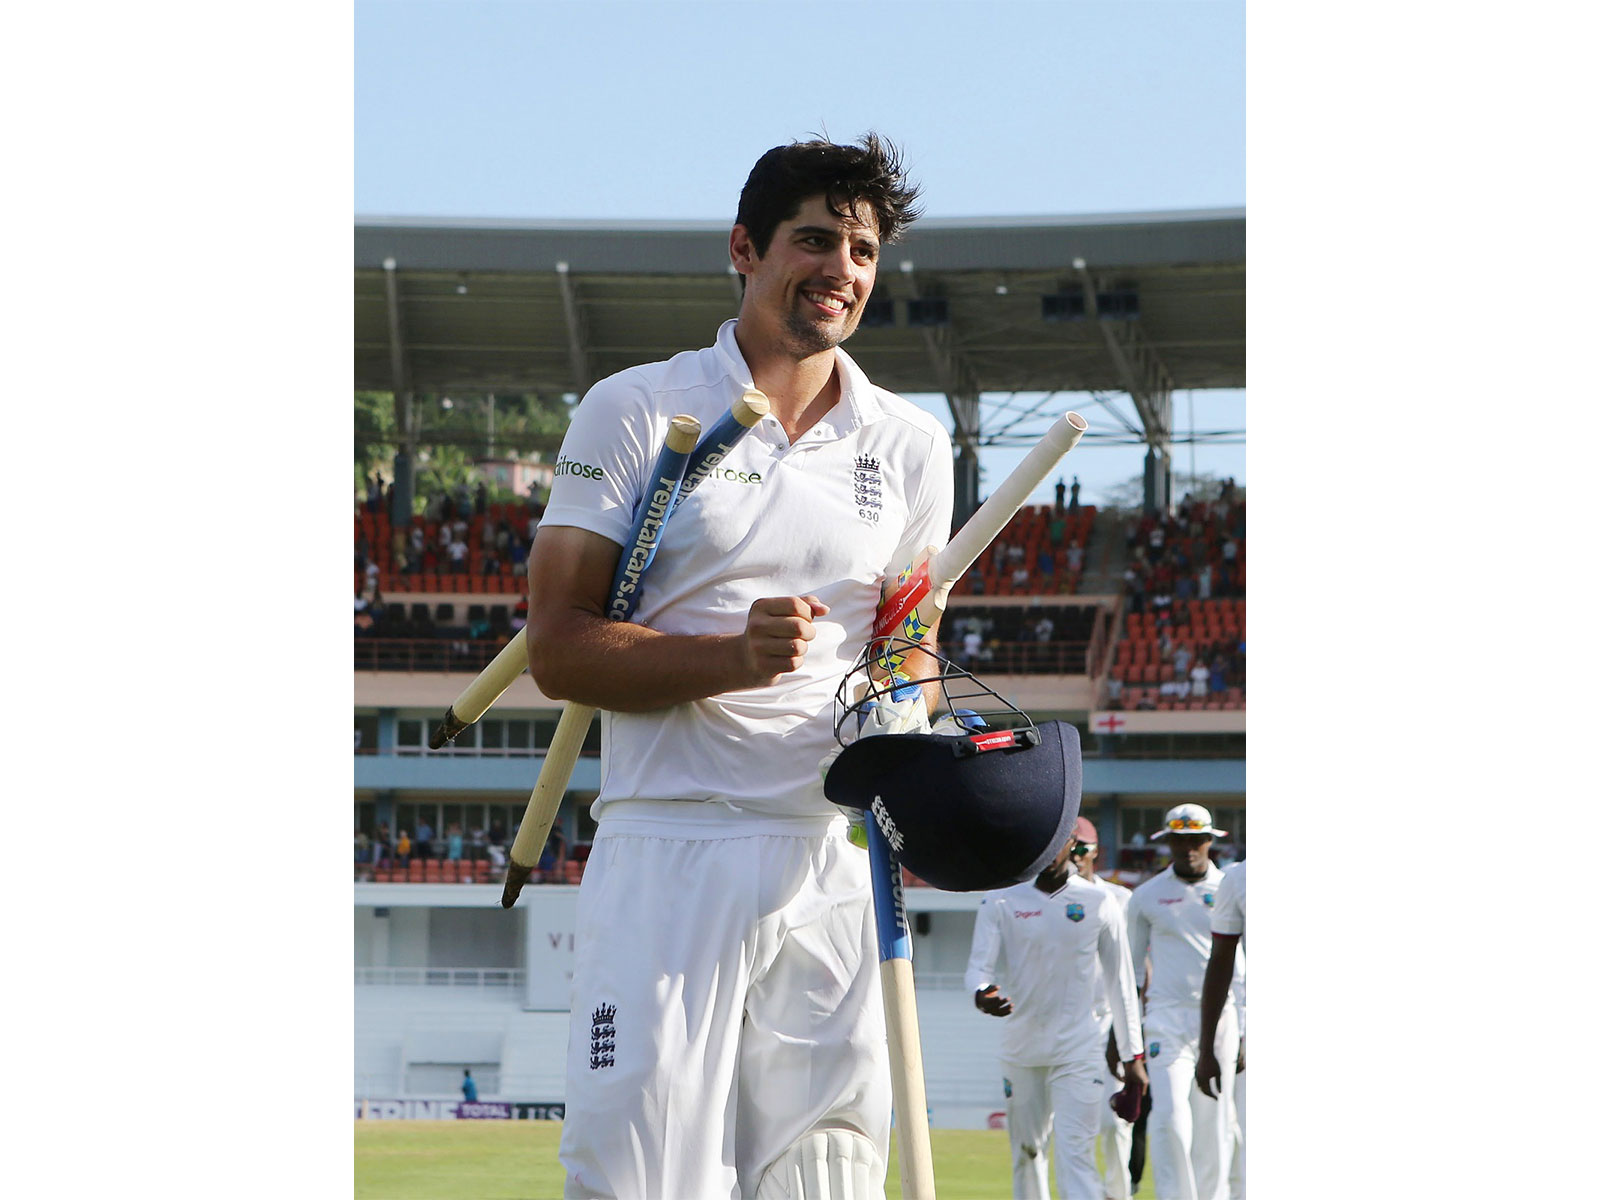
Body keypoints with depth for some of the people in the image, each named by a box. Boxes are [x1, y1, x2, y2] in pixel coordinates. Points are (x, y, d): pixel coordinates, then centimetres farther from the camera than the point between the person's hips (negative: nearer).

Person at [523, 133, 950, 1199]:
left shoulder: (911, 444, 14)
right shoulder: (634, 412, 2)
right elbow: (558, 650, -2)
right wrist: (737, 656, -18)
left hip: (836, 860, 4)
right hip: (669, 853, -3)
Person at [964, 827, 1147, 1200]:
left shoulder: (1099, 904, 3)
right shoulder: (1001, 902, 3)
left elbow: (1119, 982, 7)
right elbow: (979, 964, -6)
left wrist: (1133, 1056, 6)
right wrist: (982, 994, -31)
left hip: (1079, 1051, -2)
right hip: (1020, 1051, 2)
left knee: (1075, 1153, -13)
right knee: (1026, 1149, 9)